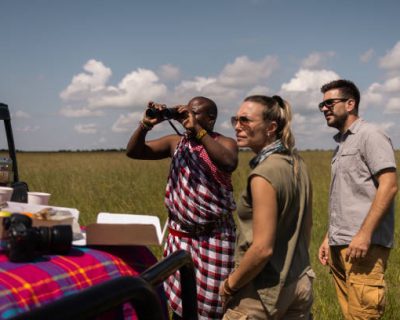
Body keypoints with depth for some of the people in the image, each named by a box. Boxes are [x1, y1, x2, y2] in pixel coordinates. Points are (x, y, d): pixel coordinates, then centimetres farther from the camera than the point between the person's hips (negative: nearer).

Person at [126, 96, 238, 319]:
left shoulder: (225, 143, -6)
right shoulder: (175, 142, 4)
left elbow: (229, 163, -30)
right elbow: (133, 151, 2)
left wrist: (198, 130, -29)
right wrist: (146, 125, -15)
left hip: (214, 238, -4)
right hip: (180, 235, 4)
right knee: (179, 301, 14)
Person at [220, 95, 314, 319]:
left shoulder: (264, 175, -21)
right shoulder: (297, 163, 3)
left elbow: (262, 248, -24)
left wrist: (230, 285, -11)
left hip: (266, 291, -8)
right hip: (301, 283, 8)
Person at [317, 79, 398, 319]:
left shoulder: (370, 136, -5)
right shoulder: (342, 143, 20)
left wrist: (365, 234, -22)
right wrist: (330, 237, 18)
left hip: (364, 245, -8)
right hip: (340, 245, 8)